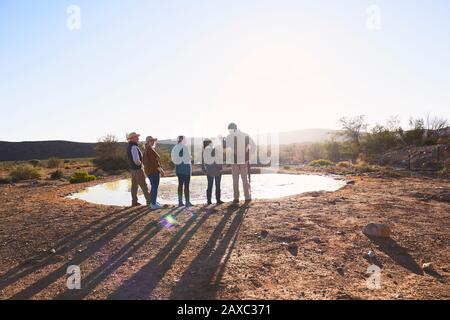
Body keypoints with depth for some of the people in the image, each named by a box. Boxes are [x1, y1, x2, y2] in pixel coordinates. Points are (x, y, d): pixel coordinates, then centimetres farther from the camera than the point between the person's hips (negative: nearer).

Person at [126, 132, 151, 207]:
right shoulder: (134, 147, -21)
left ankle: (134, 201, 19)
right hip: (137, 169, -10)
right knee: (143, 185, -3)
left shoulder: (129, 146, 10)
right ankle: (149, 201, 3)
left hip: (132, 168, 10)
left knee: (134, 185, 13)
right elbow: (136, 159, -30)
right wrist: (139, 163, -10)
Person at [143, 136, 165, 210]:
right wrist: (161, 170, -18)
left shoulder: (145, 150, 15)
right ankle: (153, 204, -2)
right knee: (155, 187, -5)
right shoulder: (150, 149, -16)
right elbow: (154, 161, -22)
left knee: (154, 187, 18)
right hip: (154, 170, -10)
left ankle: (152, 202, 24)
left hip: (148, 170, 10)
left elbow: (144, 161, 19)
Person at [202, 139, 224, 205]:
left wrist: (204, 171, 11)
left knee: (209, 186, 10)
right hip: (217, 170, -3)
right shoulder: (215, 149, -9)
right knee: (218, 186, 3)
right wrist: (220, 168, -6)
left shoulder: (204, 151, 2)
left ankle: (209, 200, 10)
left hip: (209, 171, 4)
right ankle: (218, 200, 4)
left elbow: (202, 162, 4)